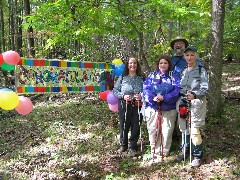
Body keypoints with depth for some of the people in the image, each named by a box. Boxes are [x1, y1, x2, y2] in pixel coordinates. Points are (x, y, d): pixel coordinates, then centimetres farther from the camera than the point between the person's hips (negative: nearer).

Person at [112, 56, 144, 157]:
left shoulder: (141, 78, 6)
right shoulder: (122, 77, 6)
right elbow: (115, 90, 4)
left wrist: (142, 96, -16)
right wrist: (123, 96, -11)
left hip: (137, 106, 0)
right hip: (124, 105, 0)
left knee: (136, 126, 3)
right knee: (124, 126, 8)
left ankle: (132, 147, 17)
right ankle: (123, 145, 29)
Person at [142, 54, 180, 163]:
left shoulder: (173, 77, 9)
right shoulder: (151, 76, 12)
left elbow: (176, 91, -5)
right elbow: (146, 89, 1)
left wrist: (164, 97, -18)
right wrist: (153, 97, -18)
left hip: (168, 109, -1)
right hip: (152, 108, 1)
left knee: (166, 132, 0)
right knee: (153, 132, 3)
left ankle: (164, 154, 14)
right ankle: (155, 155, 14)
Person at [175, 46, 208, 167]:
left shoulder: (201, 71, -2)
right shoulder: (183, 71, 14)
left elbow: (205, 88, -9)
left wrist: (194, 95, -24)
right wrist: (180, 101, 5)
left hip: (196, 103, -5)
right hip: (183, 103, 5)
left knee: (194, 130, -7)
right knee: (184, 128, 11)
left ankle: (197, 156, 10)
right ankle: (184, 151, 30)